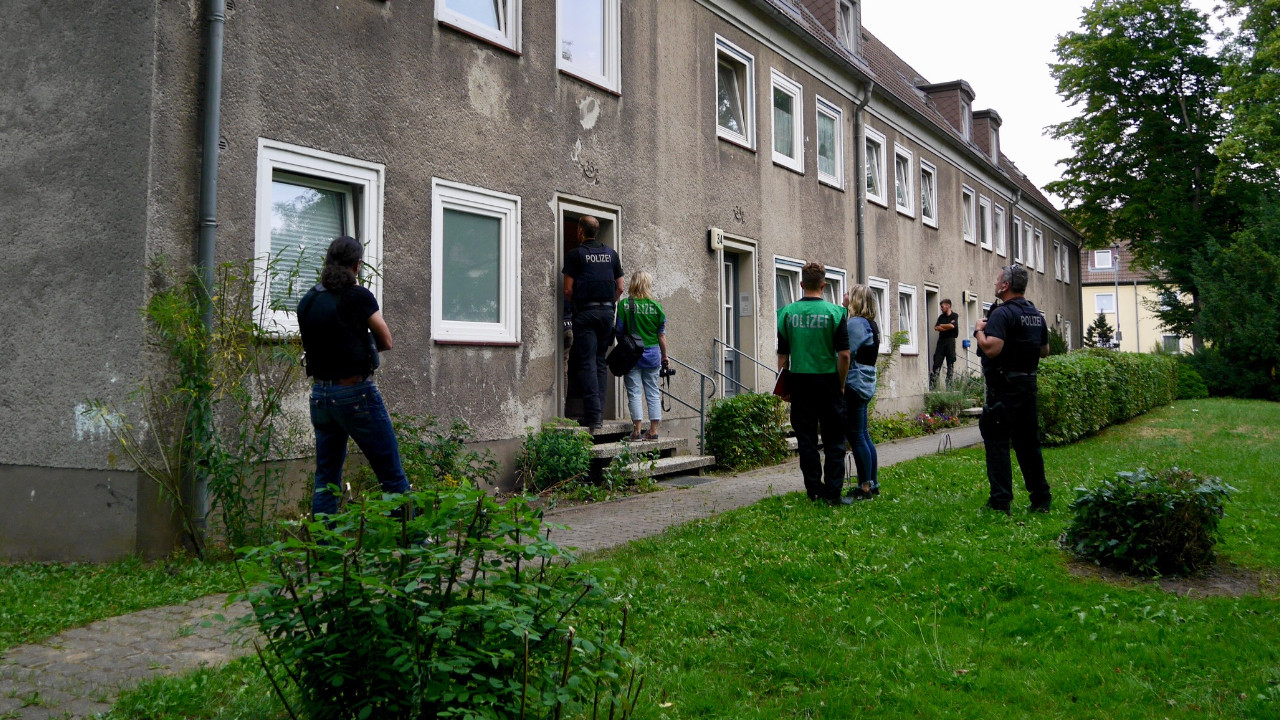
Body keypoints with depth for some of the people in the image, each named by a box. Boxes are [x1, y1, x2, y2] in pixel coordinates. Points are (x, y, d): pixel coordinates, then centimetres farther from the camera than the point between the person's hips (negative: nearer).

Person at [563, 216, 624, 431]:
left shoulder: (575, 254, -1)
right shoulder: (611, 253, 12)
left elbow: (568, 289, -5)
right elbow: (620, 287, 12)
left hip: (585, 311, -4)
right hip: (607, 312, 4)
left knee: (587, 363, -6)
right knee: (601, 361, 9)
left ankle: (593, 415, -13)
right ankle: (600, 413, 6)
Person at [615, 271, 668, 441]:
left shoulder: (624, 305, -6)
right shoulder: (656, 307, -1)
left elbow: (619, 330, -4)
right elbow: (662, 335, 3)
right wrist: (664, 356, 13)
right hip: (652, 353, 2)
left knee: (634, 392, 2)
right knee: (653, 392, 7)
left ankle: (637, 430, -2)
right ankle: (653, 430, 7)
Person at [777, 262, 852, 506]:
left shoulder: (787, 313, 0)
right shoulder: (834, 312, -7)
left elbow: (782, 355, 3)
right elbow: (844, 354, -9)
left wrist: (785, 384, 13)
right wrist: (841, 384, 3)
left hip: (799, 382, 2)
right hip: (827, 382, -2)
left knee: (806, 440, 9)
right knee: (834, 440, 5)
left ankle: (814, 489, 12)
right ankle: (833, 492, 2)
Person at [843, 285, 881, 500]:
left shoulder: (855, 323, -15)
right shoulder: (870, 324, 16)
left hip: (854, 385, -10)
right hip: (865, 385, 10)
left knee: (856, 436, -4)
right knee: (863, 435, 14)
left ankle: (865, 487, 0)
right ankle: (873, 483, 21)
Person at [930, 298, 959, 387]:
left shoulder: (955, 316, 3)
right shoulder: (941, 316, 15)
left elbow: (952, 326, -15)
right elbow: (936, 327, 3)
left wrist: (942, 325, -1)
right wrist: (948, 326, -6)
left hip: (950, 340, -4)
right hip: (941, 340, 4)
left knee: (951, 363, -1)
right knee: (937, 362, -3)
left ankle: (949, 383, 3)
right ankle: (932, 384, -6)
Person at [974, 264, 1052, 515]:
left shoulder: (1003, 313, -15)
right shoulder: (1036, 314, 12)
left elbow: (991, 348, -26)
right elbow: (1045, 351, 20)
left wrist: (980, 330, -9)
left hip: (1004, 388, -8)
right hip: (1029, 384, 8)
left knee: (997, 442, -4)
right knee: (1028, 442, 14)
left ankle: (1000, 502, -5)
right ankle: (1040, 499, 19)